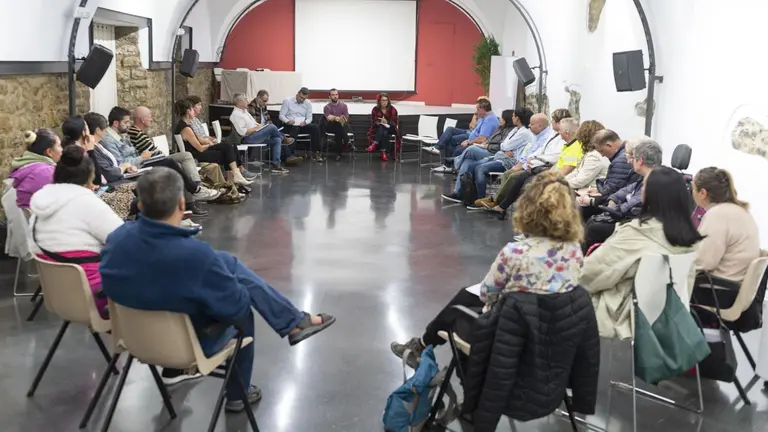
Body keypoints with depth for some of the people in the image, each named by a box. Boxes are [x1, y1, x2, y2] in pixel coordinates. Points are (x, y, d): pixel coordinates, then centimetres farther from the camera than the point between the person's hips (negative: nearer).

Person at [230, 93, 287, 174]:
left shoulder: (244, 110, 17)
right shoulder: (236, 114, -13)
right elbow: (242, 132, -22)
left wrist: (259, 125, 3)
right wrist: (256, 128, -14)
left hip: (255, 134, 10)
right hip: (249, 138, -10)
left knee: (277, 140, -7)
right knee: (272, 127, -20)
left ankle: (276, 165, -11)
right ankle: (284, 139, 12)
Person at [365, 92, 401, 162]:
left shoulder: (393, 110, -3)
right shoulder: (375, 109, -1)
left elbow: (395, 123, -5)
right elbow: (373, 122, 0)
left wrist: (387, 122, -24)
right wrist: (380, 122, -22)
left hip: (390, 129, 0)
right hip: (378, 129, 1)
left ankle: (374, 145, -47)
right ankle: (383, 152, -44)